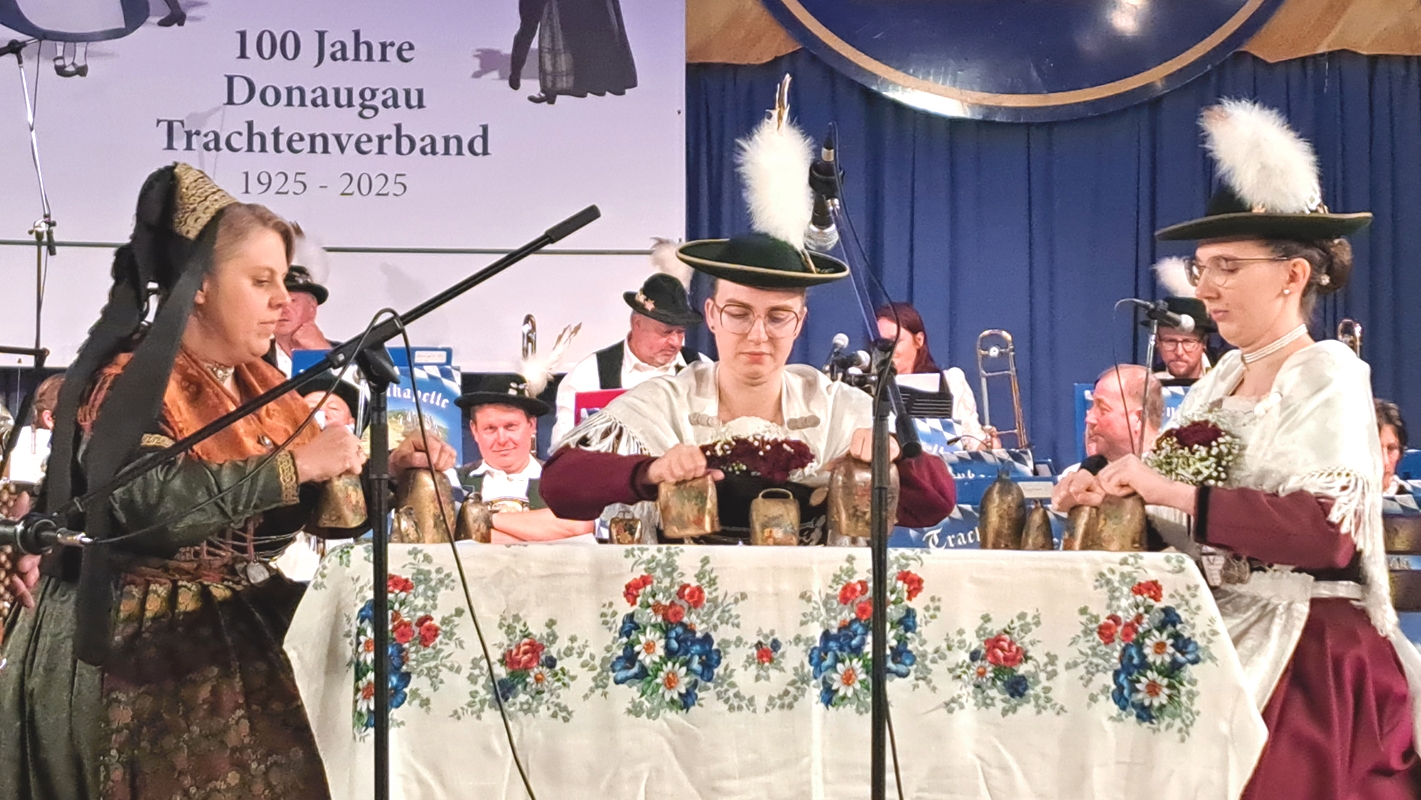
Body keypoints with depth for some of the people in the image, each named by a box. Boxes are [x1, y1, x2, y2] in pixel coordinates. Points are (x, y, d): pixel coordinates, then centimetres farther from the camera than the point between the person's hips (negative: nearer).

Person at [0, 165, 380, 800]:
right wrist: (293, 468, -27)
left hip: (236, 649, 6)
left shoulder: (256, 388, 9)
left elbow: (282, 520, 11)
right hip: (141, 657, -6)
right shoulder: (128, 381, -12)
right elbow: (147, 500, -30)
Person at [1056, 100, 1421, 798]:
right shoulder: (1224, 375, 10)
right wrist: (1116, 484, -6)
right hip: (1230, 643, 7)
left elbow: (1327, 529, -25)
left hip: (1307, 660, -7)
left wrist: (1170, 491, -26)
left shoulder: (1327, 374, -11)